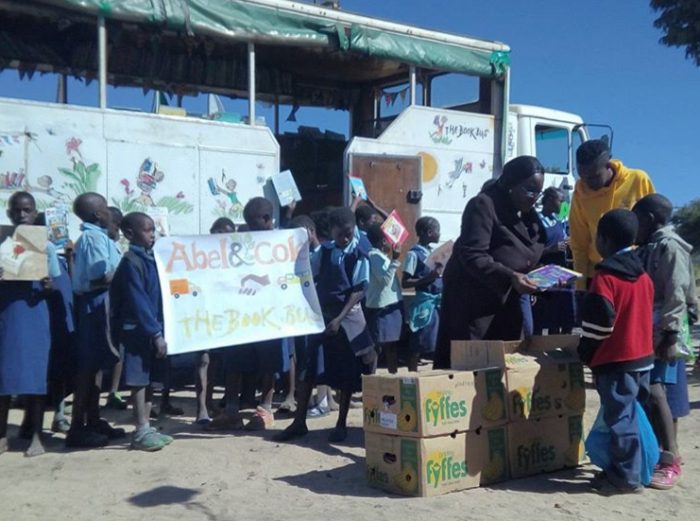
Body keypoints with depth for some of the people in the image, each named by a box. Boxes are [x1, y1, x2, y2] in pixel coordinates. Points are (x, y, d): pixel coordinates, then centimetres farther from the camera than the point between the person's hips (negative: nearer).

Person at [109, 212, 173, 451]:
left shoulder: (149, 259, 13)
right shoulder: (131, 262, -13)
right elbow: (138, 301, -19)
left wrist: (158, 329, 10)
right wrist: (156, 333, -21)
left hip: (152, 329, 8)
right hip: (137, 330, -8)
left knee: (149, 379, 12)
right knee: (139, 380, -3)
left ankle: (146, 428, 20)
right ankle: (140, 432, 4)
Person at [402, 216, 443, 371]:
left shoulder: (432, 252, 13)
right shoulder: (414, 254, -9)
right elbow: (405, 282, -11)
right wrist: (427, 278, -22)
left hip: (438, 301, 7)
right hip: (424, 303, -7)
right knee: (418, 346, -3)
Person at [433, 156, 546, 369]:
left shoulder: (528, 214, 12)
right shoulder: (484, 205, -15)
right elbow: (472, 257, -24)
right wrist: (510, 277, -34)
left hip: (506, 304, 8)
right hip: (473, 303, -8)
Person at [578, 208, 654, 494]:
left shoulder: (604, 277, -16)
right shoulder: (643, 275, 10)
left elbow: (598, 322, -19)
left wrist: (585, 353, -6)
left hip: (615, 361, -8)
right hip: (643, 356, 8)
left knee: (619, 417, -2)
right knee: (634, 414, 16)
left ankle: (625, 476, 2)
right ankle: (637, 469, 25)